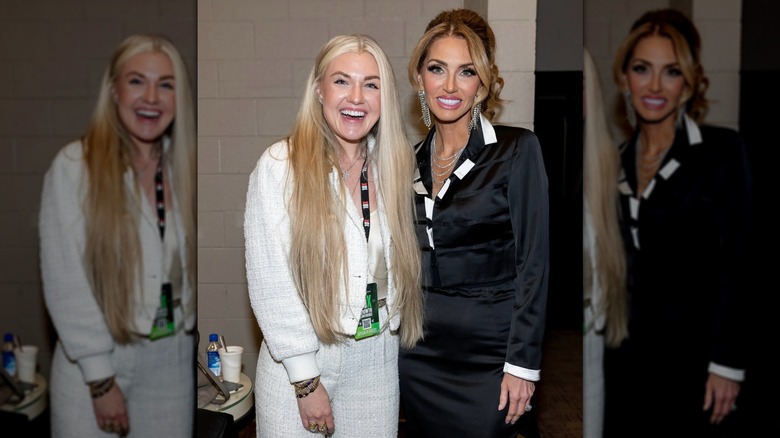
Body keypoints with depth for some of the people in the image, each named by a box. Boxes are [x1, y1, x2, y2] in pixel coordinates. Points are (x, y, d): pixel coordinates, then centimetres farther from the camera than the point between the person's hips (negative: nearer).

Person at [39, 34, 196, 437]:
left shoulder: (183, 167, 1)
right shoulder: (74, 166, -12)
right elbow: (66, 284, -12)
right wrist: (100, 379, -11)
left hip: (172, 360, 4)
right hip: (92, 363, -3)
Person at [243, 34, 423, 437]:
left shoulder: (390, 168, 3)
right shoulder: (279, 167, -12)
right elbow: (270, 286, -14)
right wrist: (305, 380, -13)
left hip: (377, 360, 4)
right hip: (298, 362, -4)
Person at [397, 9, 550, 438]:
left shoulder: (516, 150, -9)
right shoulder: (410, 160, 6)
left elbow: (533, 263, -11)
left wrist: (522, 364, -13)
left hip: (488, 353, -5)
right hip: (418, 352, 5)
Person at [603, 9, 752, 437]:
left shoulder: (722, 149, -8)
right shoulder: (619, 158, 6)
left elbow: (736, 264, -10)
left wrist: (727, 363, -13)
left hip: (694, 353, -4)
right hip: (627, 353, 5)